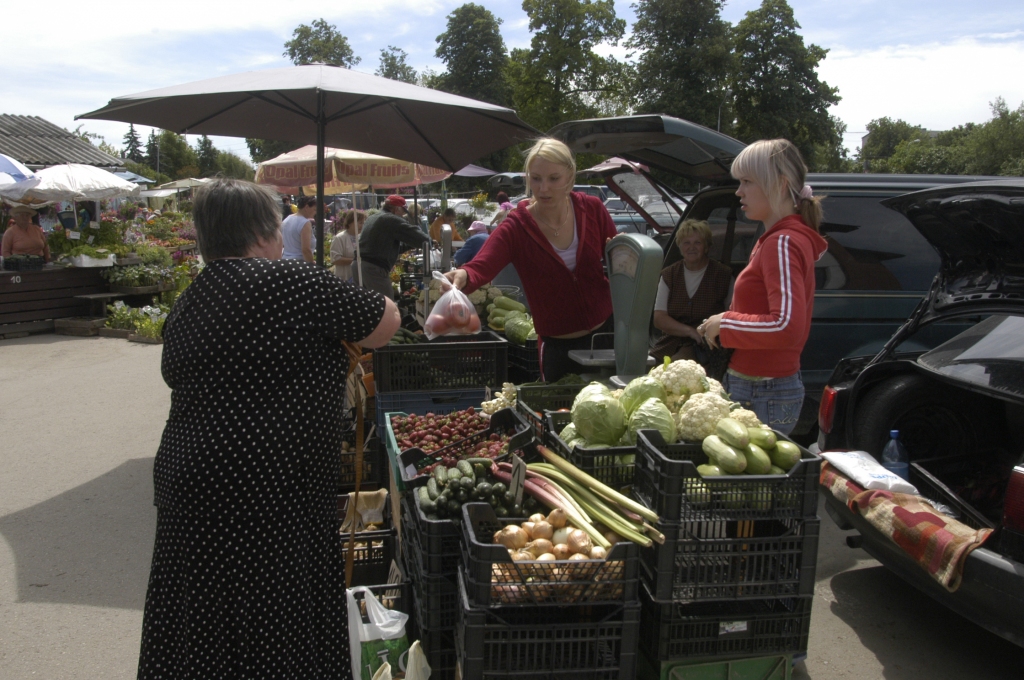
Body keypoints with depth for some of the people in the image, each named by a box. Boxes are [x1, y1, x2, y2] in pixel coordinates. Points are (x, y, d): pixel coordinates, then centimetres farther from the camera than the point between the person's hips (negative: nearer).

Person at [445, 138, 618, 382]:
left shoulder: (592, 210, -6)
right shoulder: (516, 227, -13)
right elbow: (480, 267, -28)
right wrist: (463, 276, -51)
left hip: (607, 332, 2)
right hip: (558, 348, -2)